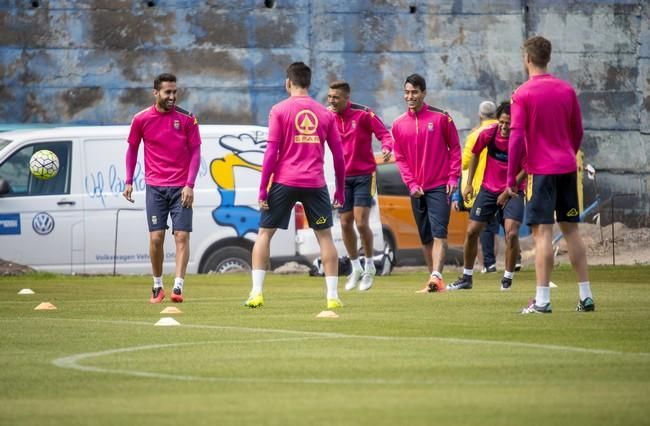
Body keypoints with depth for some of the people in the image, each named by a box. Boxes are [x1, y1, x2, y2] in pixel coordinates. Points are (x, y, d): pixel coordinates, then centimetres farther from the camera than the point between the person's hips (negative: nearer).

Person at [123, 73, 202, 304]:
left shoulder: (187, 118, -2)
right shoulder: (142, 119, 1)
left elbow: (195, 152, 0)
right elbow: (132, 149, 12)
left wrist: (190, 185, -9)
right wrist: (129, 182, 7)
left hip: (181, 187, -1)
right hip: (155, 187, 1)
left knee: (182, 236, -9)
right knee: (156, 238, -2)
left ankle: (178, 287, -13)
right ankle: (157, 287, 12)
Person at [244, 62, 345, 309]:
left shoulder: (279, 110, -1)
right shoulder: (324, 113, 7)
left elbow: (271, 152, -6)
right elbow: (338, 154, 8)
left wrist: (263, 188, -3)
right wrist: (340, 190, 16)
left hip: (284, 181, -2)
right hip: (315, 184, 2)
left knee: (264, 233, 8)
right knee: (325, 236, 10)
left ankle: (257, 292, 0)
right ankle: (333, 296, 4)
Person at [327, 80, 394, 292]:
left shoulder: (363, 114, -12)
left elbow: (384, 134, -13)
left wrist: (387, 148, -32)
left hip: (364, 175, -5)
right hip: (343, 177, 5)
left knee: (361, 223, -11)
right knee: (345, 224, 5)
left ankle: (369, 267, 8)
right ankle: (356, 268, 21)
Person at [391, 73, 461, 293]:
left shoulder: (441, 118, -2)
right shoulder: (399, 124, 7)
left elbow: (455, 148, 2)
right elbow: (400, 158, 9)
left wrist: (453, 178, -6)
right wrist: (411, 184, -2)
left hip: (440, 187, -4)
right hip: (417, 190, 4)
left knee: (439, 233, -15)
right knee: (425, 237, 7)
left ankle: (436, 277, -24)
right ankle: (434, 282, 13)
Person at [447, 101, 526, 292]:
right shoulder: (488, 134, -12)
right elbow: (475, 155, 7)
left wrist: (509, 191, -13)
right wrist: (469, 183, 7)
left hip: (512, 192, -3)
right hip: (488, 189, 3)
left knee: (512, 233, -19)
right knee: (472, 231, 2)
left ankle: (507, 279, -4)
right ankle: (466, 278, 18)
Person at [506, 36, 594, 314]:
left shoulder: (522, 94, -8)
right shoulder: (567, 90, 7)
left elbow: (516, 138, -11)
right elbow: (577, 132, 13)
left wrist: (511, 178, -7)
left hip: (541, 170, -5)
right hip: (567, 168, 5)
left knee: (542, 232, -7)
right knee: (571, 230, 11)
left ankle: (542, 300, -11)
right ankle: (586, 297, 11)